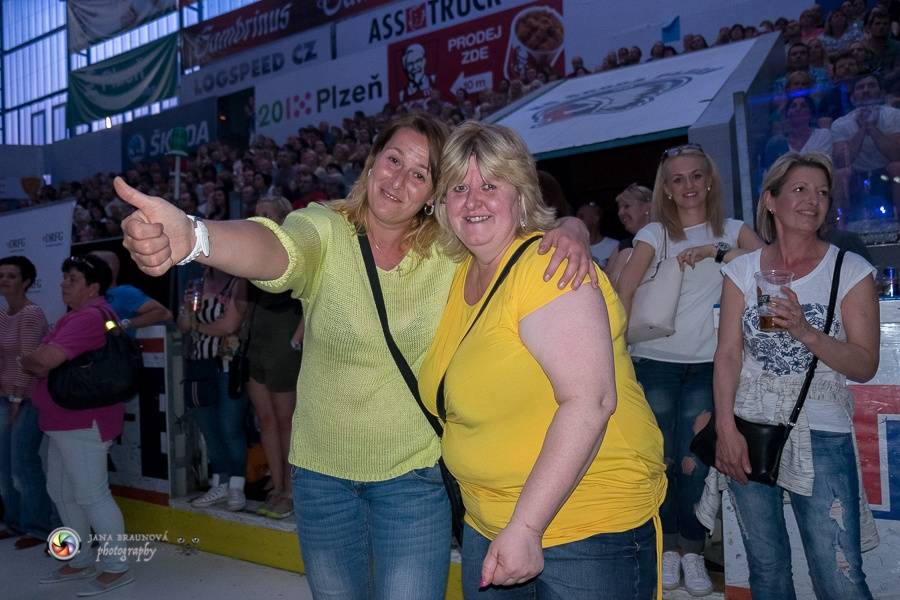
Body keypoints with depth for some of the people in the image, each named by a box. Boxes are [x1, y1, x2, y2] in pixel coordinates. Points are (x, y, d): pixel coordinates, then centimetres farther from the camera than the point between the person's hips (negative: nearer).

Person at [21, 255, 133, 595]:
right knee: (61, 491, 18)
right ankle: (82, 561, 31)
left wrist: (28, 360, -5)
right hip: (65, 422, 11)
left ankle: (116, 568, 8)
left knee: (92, 496, -4)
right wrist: (40, 364, -9)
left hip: (84, 422, -11)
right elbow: (44, 360, 14)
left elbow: (44, 359, -27)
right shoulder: (77, 316, 17)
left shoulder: (90, 317, -19)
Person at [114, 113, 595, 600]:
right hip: (321, 468, 1)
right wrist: (191, 238, -57)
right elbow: (272, 248, -35)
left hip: (413, 472, -1)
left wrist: (570, 232, -24)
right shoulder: (325, 232, -14)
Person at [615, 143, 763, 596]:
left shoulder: (730, 231, 7)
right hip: (655, 363, 0)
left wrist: (717, 251, -19)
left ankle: (692, 550, 19)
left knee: (693, 463, -1)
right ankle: (669, 546, 23)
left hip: (705, 365, 0)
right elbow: (623, 291, -10)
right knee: (661, 460, 4)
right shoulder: (654, 233, 2)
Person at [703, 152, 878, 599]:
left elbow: (865, 366, -4)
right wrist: (726, 429, -9)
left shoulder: (851, 271, 0)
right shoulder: (743, 269, 4)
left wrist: (805, 332, -20)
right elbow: (728, 354, 0)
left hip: (820, 433, -1)